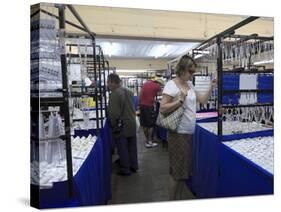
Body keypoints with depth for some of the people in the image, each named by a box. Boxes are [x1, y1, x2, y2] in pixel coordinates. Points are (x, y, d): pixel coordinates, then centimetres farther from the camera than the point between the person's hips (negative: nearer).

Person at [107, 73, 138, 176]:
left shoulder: (114, 94, -20)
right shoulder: (129, 91, 6)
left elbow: (114, 113, -22)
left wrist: (113, 125, -10)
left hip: (121, 126, -8)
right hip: (132, 123, 8)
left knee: (122, 148, 6)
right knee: (132, 146, 18)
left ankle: (125, 169, 18)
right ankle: (134, 166, 32)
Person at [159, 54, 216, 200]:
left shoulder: (189, 84, 11)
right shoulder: (171, 85, -13)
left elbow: (202, 100, 16)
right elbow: (162, 109, -18)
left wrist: (211, 87, 4)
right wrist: (180, 100, -22)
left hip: (190, 133, 8)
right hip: (178, 133, -8)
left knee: (185, 170, 18)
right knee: (177, 171, 5)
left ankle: (180, 198, 36)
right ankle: (172, 201, 25)